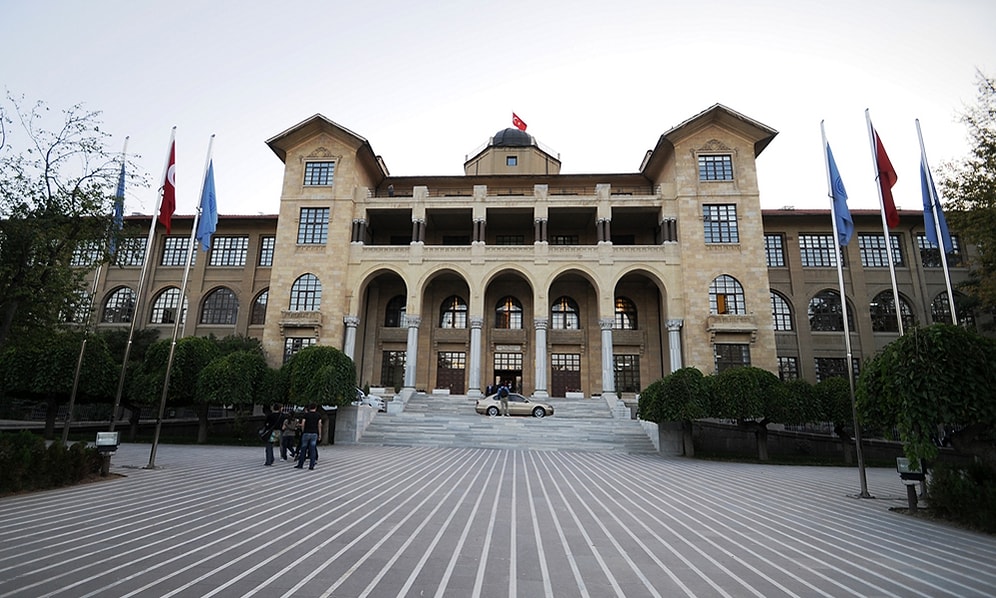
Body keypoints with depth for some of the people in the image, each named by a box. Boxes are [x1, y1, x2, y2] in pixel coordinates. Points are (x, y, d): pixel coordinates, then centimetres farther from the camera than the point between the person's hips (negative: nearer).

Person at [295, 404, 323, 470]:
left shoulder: (306, 414, 1)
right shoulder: (318, 415, 3)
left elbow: (302, 424, -5)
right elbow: (319, 425, -2)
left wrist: (303, 431, 10)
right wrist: (320, 435, 3)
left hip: (306, 433, 0)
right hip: (314, 434, 0)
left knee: (303, 449, 9)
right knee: (313, 450, 1)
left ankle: (300, 465, 16)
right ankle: (312, 466, 0)